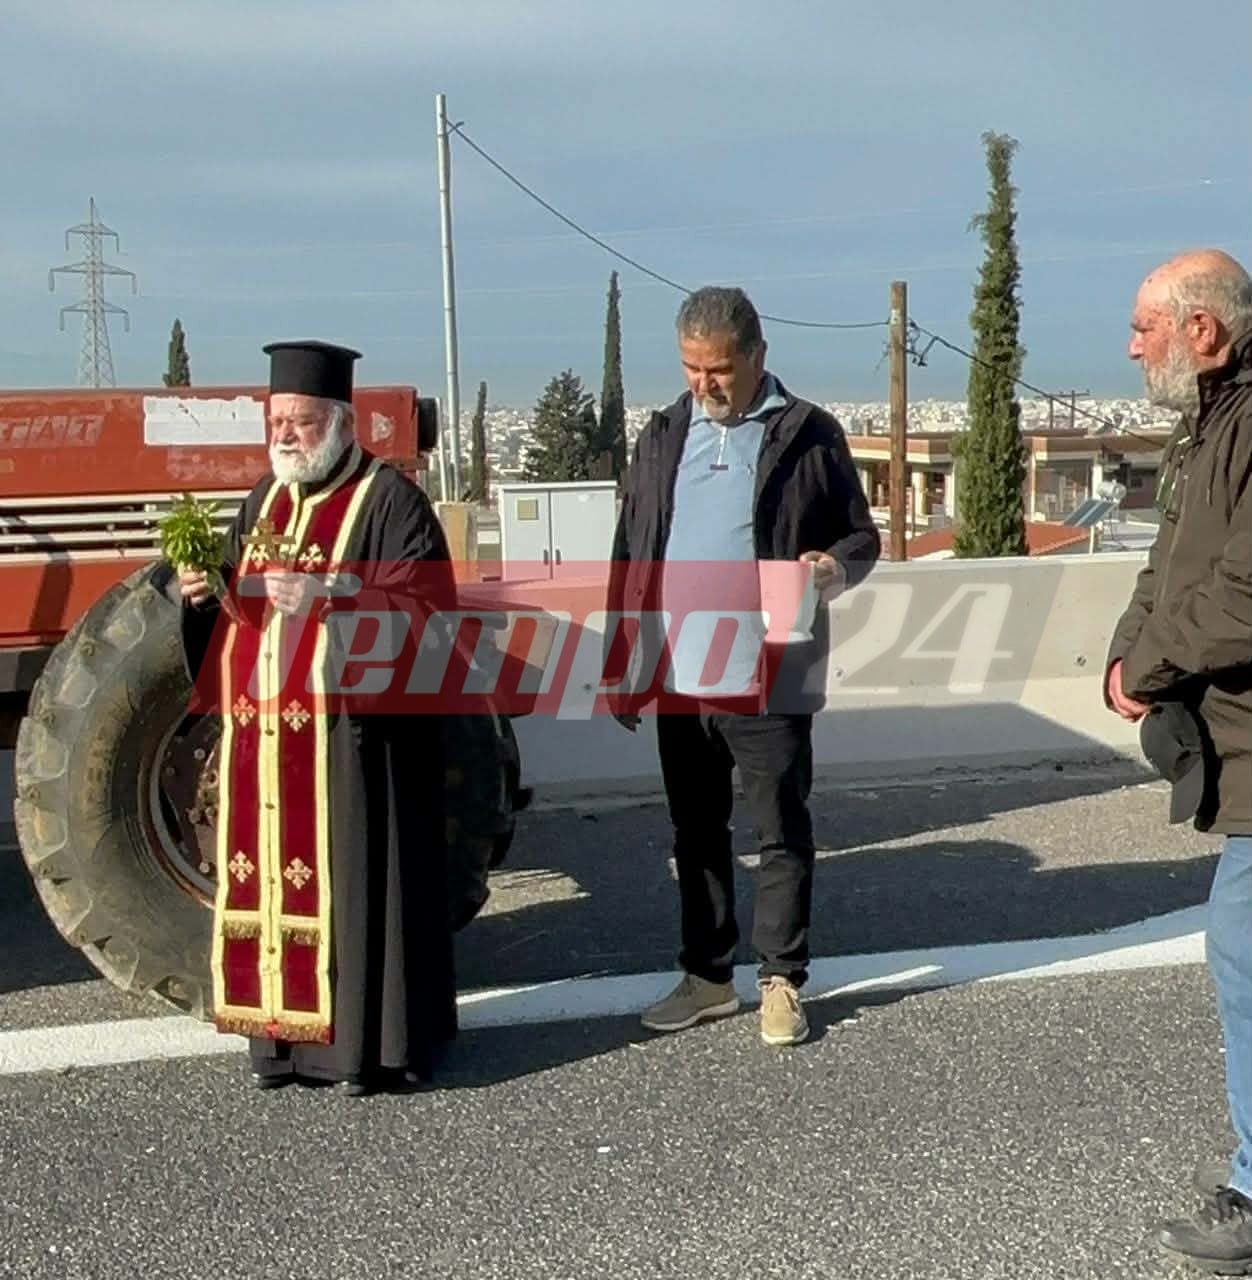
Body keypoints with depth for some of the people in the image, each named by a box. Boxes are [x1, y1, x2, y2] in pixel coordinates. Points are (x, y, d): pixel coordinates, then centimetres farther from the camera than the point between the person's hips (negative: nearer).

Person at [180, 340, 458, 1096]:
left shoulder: (387, 499, -5)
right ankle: (289, 1037, 20)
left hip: (350, 730, -7)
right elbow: (238, 611, 22)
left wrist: (326, 597, -24)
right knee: (274, 880, 9)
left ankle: (373, 1043, 8)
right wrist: (206, 599, 0)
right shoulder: (265, 501, 17)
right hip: (265, 734, 7)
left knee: (354, 882, -2)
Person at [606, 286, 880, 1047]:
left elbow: (861, 536, 2)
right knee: (697, 834, 14)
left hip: (767, 682, -4)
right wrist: (622, 667, 9)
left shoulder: (807, 435, -2)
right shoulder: (664, 436, 10)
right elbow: (631, 560, 12)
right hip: (678, 680, 5)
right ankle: (708, 976, 26)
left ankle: (781, 982, 17)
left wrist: (836, 566, -21)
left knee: (783, 833, 4)